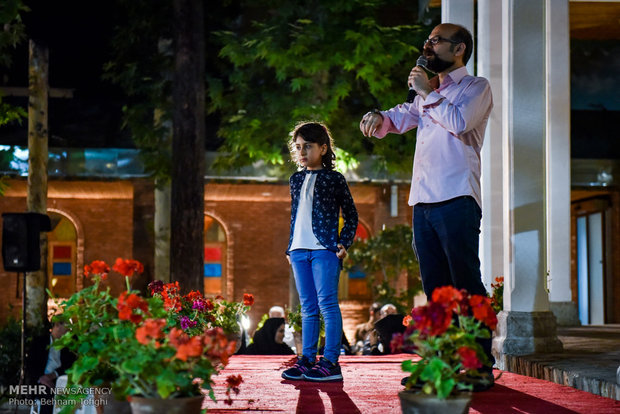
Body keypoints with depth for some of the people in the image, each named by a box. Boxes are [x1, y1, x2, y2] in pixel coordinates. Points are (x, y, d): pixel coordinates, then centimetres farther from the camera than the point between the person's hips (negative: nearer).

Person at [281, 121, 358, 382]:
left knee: (327, 304, -8)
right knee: (308, 308, 8)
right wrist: (291, 247, 15)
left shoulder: (334, 179, 1)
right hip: (299, 251, 6)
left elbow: (351, 216, 4)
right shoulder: (296, 180, 16)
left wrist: (344, 244, -6)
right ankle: (307, 360, 11)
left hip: (324, 250, -5)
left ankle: (331, 363, -8)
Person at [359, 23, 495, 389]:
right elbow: (398, 118, 15)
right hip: (423, 201, 7)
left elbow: (459, 122, -14)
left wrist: (428, 92, -5)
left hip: (456, 198, -7)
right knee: (436, 286, 7)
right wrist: (377, 118, -6)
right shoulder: (429, 94, 26)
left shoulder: (476, 87, 4)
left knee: (466, 283, -10)